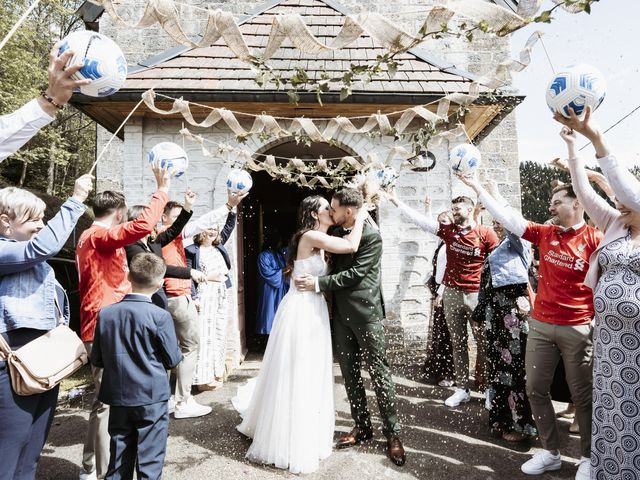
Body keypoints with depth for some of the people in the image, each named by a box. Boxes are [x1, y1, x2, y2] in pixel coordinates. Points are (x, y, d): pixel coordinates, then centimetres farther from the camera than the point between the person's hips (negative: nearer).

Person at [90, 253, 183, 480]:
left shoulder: (105, 314, -4)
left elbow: (96, 359, 4)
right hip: (152, 398, -4)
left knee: (119, 459, 18)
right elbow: (172, 359, -9)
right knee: (150, 460, 8)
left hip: (117, 398, 5)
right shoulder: (160, 316, -17)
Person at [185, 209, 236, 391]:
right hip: (205, 295, -6)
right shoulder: (192, 251, -3)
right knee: (205, 335, -7)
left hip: (222, 294, 7)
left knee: (220, 334, 10)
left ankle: (216, 372, 20)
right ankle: (204, 378, 0)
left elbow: (229, 226, 15)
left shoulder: (219, 246, 14)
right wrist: (194, 298, -16)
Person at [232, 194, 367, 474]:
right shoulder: (311, 236, -15)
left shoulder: (317, 241, 15)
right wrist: (359, 217, -9)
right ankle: (294, 445, 15)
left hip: (311, 310, 10)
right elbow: (351, 246, -24)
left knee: (307, 374, 19)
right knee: (297, 376, 1)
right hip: (302, 311, -10)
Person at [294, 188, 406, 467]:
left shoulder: (371, 236, -12)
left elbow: (355, 273, -19)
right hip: (341, 314, 7)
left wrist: (318, 283, -19)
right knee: (349, 373, 13)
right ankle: (362, 426, 28)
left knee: (379, 373, 3)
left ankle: (392, 433, 17)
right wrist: (303, 272, 1)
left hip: (365, 313, -7)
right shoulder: (336, 233, 8)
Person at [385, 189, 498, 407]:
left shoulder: (486, 234, -5)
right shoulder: (448, 231, 4)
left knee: (484, 343, 3)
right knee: (458, 344, 11)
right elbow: (419, 219, 1)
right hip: (451, 293, 4)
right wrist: (396, 200, -3)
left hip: (476, 295, -4)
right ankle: (462, 389, 21)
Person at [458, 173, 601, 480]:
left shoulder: (595, 239, -8)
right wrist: (477, 186, 7)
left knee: (582, 395, 8)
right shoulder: (544, 234, 5)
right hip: (540, 325, 5)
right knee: (536, 389, 9)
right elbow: (506, 216, 6)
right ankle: (550, 452, 26)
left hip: (578, 329, -4)